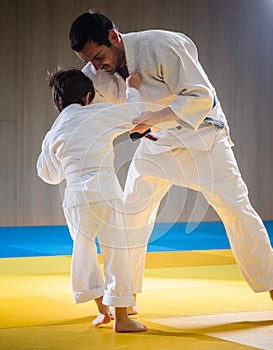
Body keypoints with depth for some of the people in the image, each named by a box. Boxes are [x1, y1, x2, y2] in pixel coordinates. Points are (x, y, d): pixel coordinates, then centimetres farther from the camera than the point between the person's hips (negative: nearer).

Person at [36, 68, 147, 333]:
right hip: (105, 190, -4)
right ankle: (121, 317, 5)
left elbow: (50, 175, 27)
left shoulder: (52, 135, 16)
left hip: (75, 195, 4)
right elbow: (135, 114, 12)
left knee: (83, 250, 19)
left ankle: (102, 308, 26)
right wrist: (132, 89, 28)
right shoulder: (97, 113, 5)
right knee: (117, 252, 2)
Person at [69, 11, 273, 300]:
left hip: (199, 130, -5)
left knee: (236, 208, -7)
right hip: (155, 141, 5)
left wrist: (155, 117, -37)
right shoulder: (95, 73, -10)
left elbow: (201, 96, -27)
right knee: (132, 214, 2)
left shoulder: (161, 46, -28)